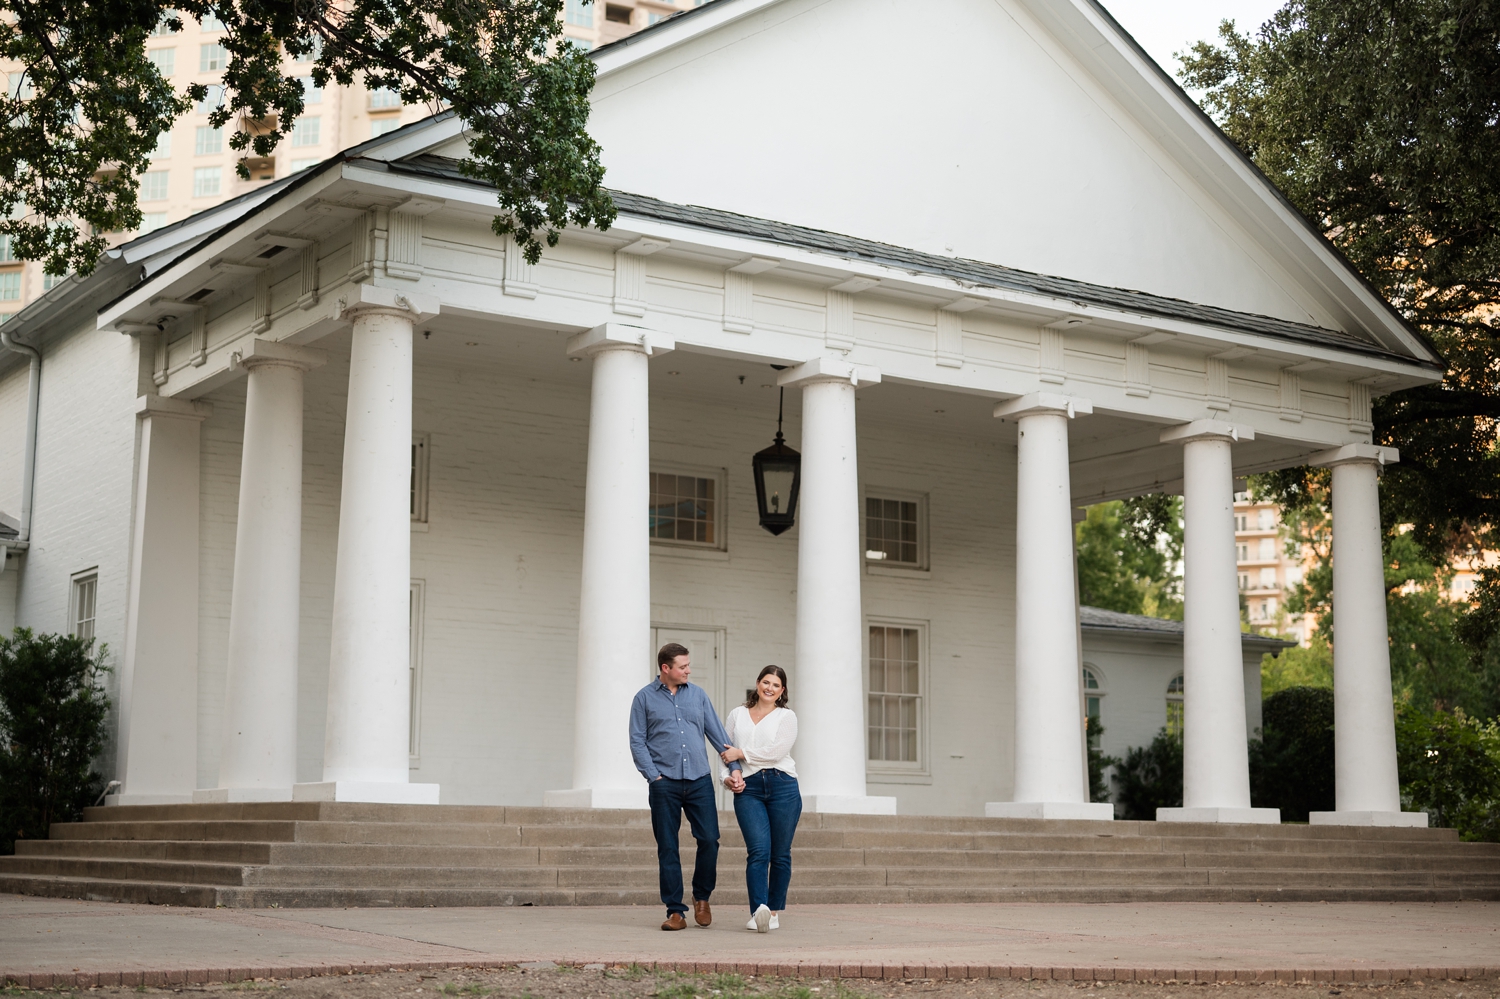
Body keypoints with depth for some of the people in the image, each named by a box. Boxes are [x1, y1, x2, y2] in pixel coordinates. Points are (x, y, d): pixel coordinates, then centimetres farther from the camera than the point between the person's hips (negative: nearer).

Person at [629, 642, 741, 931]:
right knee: (667, 848, 0)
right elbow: (637, 742, 1)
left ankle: (702, 897, 17)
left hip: (699, 780, 2)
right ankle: (675, 911, 8)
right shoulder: (644, 698, 4)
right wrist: (653, 776, -8)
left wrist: (735, 766, 4)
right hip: (665, 783, -2)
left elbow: (717, 734, 12)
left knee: (709, 840, -5)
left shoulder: (697, 695, 12)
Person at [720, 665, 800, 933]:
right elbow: (724, 752, 17)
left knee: (780, 853, 2)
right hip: (748, 789, 0)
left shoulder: (786, 716, 10)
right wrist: (727, 777, -1)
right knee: (758, 850, -15)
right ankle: (758, 911, -26)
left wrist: (741, 753, -5)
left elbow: (778, 750, -6)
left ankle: (774, 911, 12)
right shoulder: (737, 715, 18)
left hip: (782, 786, 0)